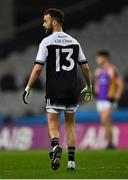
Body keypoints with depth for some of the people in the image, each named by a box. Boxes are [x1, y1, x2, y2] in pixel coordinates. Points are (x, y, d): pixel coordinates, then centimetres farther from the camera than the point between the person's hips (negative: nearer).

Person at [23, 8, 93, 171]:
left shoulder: (46, 42, -5)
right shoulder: (74, 42, 9)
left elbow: (38, 68, -10)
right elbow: (85, 67, 10)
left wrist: (28, 88, -4)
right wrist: (88, 87, 22)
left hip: (54, 91, -4)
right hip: (72, 90, 4)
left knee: (53, 126, 2)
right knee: (70, 125, 13)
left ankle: (55, 145, -28)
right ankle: (71, 161, 9)